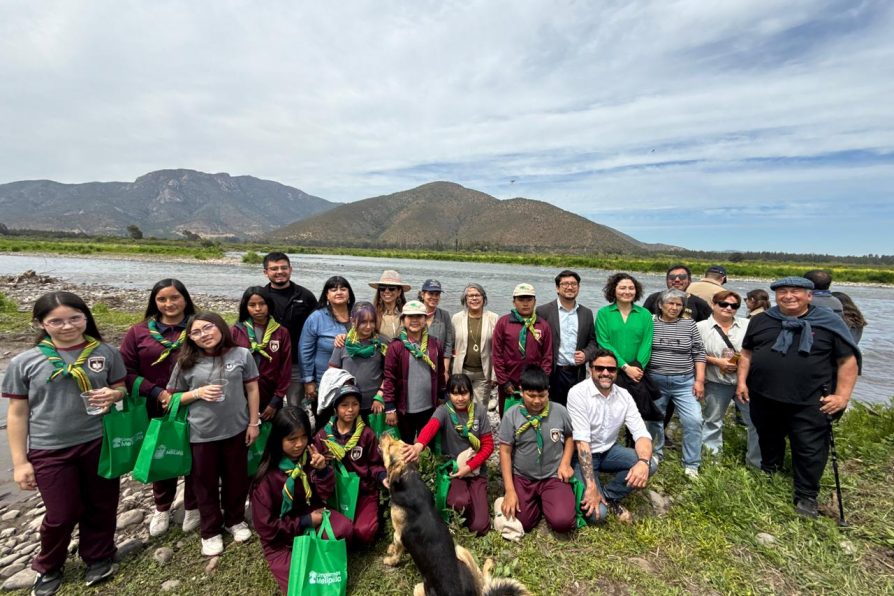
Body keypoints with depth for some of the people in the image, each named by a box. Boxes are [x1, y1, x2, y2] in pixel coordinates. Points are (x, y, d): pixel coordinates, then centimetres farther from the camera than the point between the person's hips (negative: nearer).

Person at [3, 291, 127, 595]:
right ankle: (48, 567, 40)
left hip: (99, 443, 1)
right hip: (50, 450, 0)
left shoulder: (105, 353, -4)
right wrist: (19, 462, 0)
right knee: (62, 515, 10)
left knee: (101, 506, 13)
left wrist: (113, 395, -17)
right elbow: (17, 414, 1)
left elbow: (121, 390, 8)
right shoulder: (24, 362, -5)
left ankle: (98, 557, 39)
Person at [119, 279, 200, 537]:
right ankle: (162, 507, 43)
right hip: (157, 409, 2)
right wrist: (157, 392, -13)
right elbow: (126, 371, -2)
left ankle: (192, 507, 36)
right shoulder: (139, 332, -2)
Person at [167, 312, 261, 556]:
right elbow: (173, 397, 2)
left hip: (236, 429, 0)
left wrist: (253, 423, -1)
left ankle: (235, 520, 39)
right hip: (202, 433, 0)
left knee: (236, 478, 16)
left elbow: (252, 390, -1)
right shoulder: (187, 362, -6)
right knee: (205, 483, 14)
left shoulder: (241, 355, -7)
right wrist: (198, 393, -17)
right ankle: (210, 531, 35)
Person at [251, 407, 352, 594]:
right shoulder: (267, 477, -20)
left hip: (311, 515, 3)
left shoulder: (309, 457, -10)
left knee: (344, 528, -25)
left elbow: (326, 494, -6)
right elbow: (266, 526, -15)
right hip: (280, 539, -3)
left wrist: (323, 469, -25)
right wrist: (306, 521, -17)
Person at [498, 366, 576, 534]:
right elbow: (505, 452, -7)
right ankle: (536, 502, 18)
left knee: (562, 522, -20)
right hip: (521, 477, 0)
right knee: (518, 523, -15)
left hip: (553, 476, 0)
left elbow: (570, 437, 12)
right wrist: (509, 490, -11)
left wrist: (565, 463, -5)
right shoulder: (511, 415, -11)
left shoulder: (560, 411, -7)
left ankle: (545, 502, 15)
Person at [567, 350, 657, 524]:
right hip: (582, 455, -5)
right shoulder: (578, 393, -22)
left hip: (609, 451, 5)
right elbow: (582, 441, -26)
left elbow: (641, 433, -11)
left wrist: (643, 461, -33)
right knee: (596, 512, -22)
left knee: (651, 465, -19)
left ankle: (608, 496, 1)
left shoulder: (624, 395, -5)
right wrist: (591, 486, -30)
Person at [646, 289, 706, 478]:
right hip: (655, 381, 0)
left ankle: (691, 464, 10)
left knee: (693, 421, -6)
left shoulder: (689, 324, 3)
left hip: (685, 382, 1)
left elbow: (699, 353, 3)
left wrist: (700, 380, -3)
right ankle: (655, 454, 33)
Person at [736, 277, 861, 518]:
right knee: (768, 441, 20)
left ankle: (806, 496, 21)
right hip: (763, 398, 3)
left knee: (809, 450, 4)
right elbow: (747, 353, 11)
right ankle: (768, 476, 42)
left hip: (809, 403, -3)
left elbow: (848, 360, -3)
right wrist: (742, 381, 4)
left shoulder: (829, 322, -4)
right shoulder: (761, 321, 6)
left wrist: (842, 396, -8)